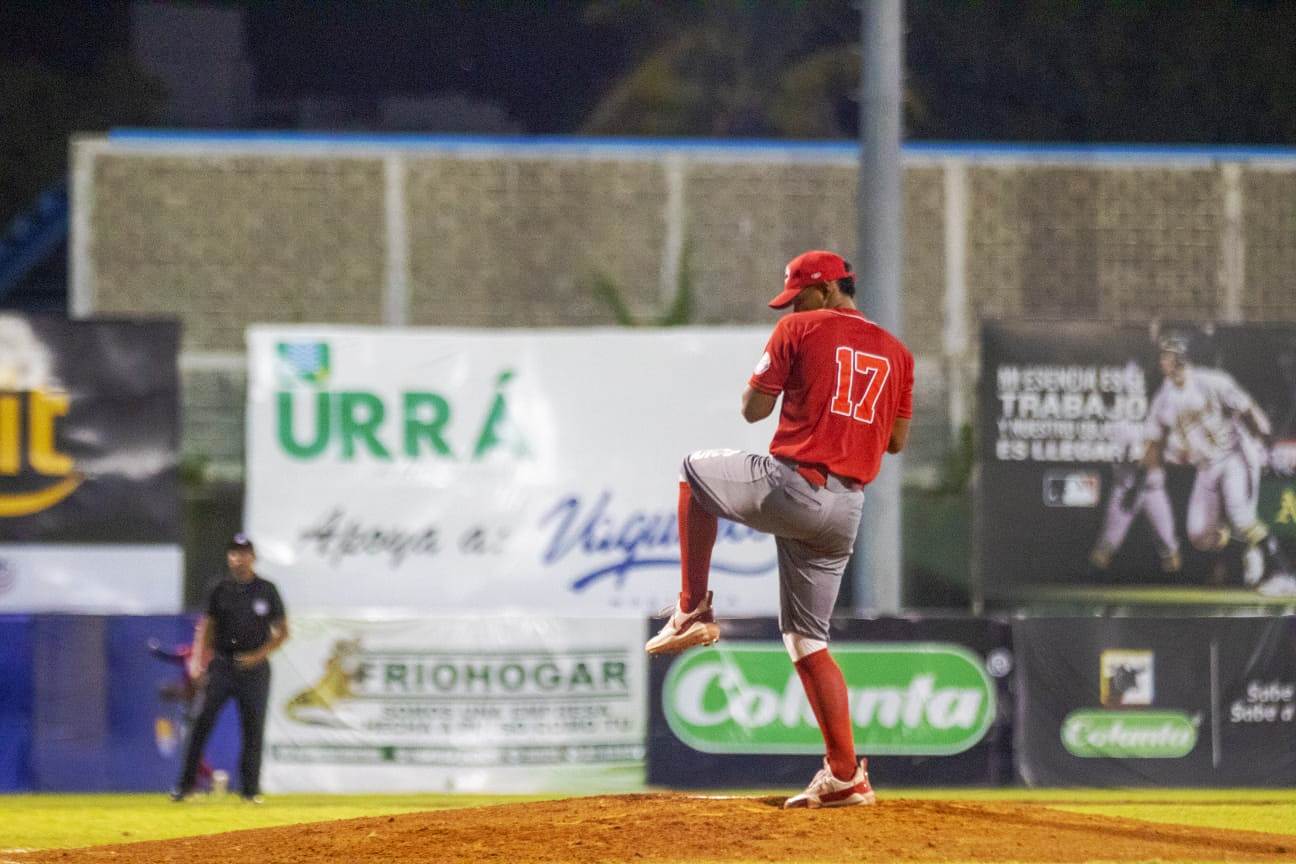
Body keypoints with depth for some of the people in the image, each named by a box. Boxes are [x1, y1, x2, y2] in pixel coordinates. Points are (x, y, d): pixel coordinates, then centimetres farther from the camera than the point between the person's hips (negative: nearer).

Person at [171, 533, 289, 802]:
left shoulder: (266, 590, 3)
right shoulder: (221, 590, 8)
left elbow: (282, 631, 4)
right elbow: (207, 627, 11)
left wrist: (259, 655, -9)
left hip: (254, 667, -1)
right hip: (222, 664, 1)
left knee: (253, 727, 0)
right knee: (202, 722, -7)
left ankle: (250, 788, 8)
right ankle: (186, 783, -6)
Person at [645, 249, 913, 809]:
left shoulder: (800, 331, -1)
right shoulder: (896, 353, 14)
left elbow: (752, 410, 0)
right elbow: (897, 441, 18)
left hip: (790, 485, -5)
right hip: (847, 508, 5)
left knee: (696, 470, 24)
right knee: (808, 638, 13)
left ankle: (694, 612, 16)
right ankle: (845, 776, 3)